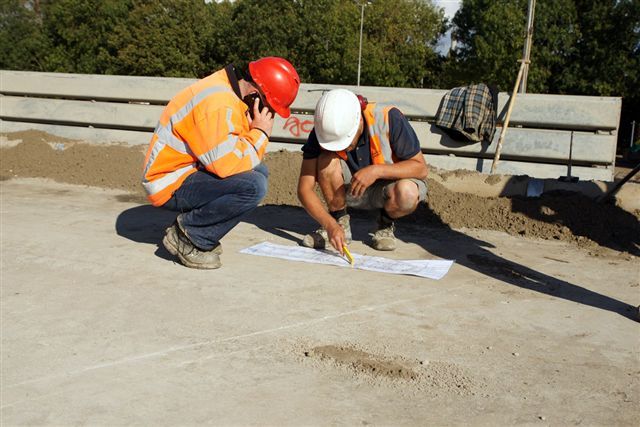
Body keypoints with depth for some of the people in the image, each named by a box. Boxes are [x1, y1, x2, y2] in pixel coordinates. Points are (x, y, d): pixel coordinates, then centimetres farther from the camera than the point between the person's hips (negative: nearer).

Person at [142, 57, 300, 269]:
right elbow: (226, 163, -29)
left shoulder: (231, 92, 8)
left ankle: (191, 229, 8)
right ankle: (188, 237, -8)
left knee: (259, 171, 13)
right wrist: (260, 132, -17)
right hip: (171, 184, -11)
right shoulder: (218, 103, -24)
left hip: (191, 171, 11)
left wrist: (255, 131, -10)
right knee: (253, 186, -26)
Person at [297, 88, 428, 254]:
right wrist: (330, 225, -37)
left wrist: (376, 170, -35)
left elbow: (420, 168, -22)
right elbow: (304, 189, -23)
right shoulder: (323, 130, -21)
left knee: (407, 193, -36)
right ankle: (340, 223, -5)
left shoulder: (389, 119, -27)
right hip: (352, 188, 2)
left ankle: (386, 225, -1)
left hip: (388, 184, -1)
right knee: (327, 161, -29)